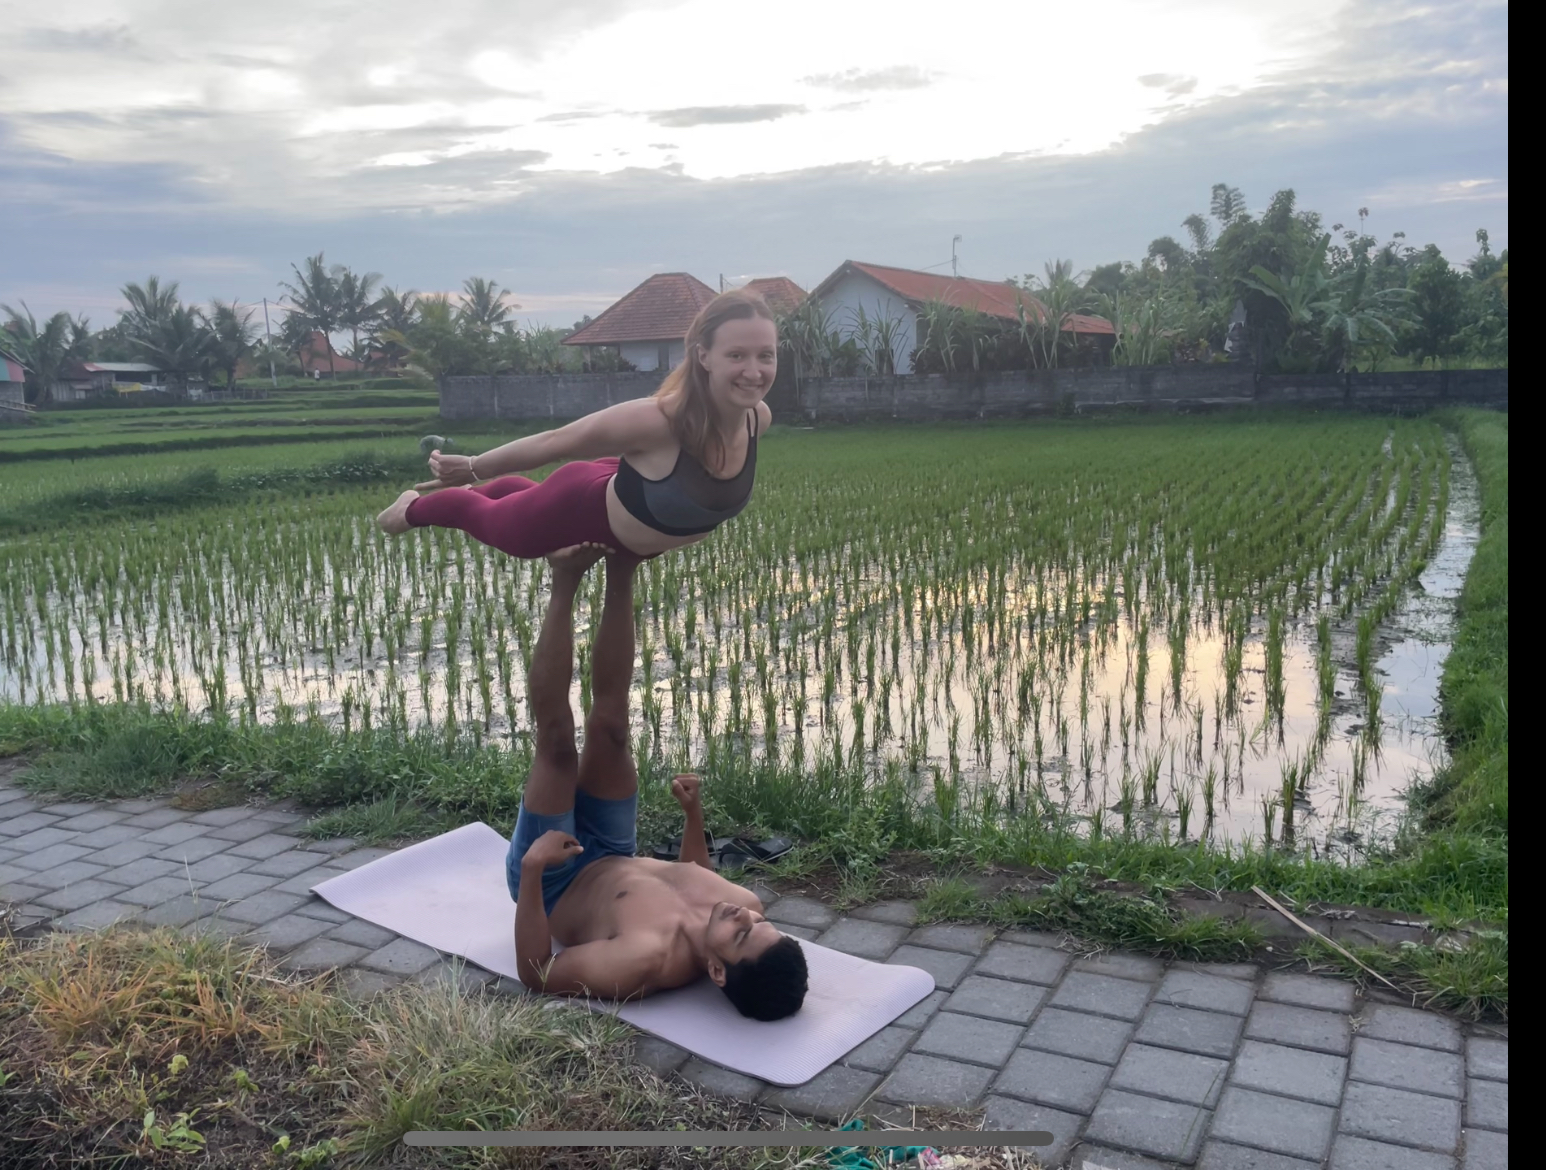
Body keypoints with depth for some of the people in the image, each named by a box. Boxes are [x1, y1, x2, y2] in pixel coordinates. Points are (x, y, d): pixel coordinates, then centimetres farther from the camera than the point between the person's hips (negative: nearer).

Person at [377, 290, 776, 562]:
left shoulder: (757, 418, -25)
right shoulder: (656, 419, -44)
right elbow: (553, 442, -29)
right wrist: (471, 468, -14)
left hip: (624, 509, 5)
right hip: (584, 505, -5)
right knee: (491, 518, 28)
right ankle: (412, 508, 61)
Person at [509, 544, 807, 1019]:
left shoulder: (649, 960, -43)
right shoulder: (747, 904, -24)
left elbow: (535, 972, -32)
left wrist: (532, 866, -40)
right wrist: (694, 814, -4)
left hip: (552, 882, -5)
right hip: (612, 863, 5)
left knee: (557, 740, -20)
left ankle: (566, 583, -6)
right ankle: (619, 574, 2)